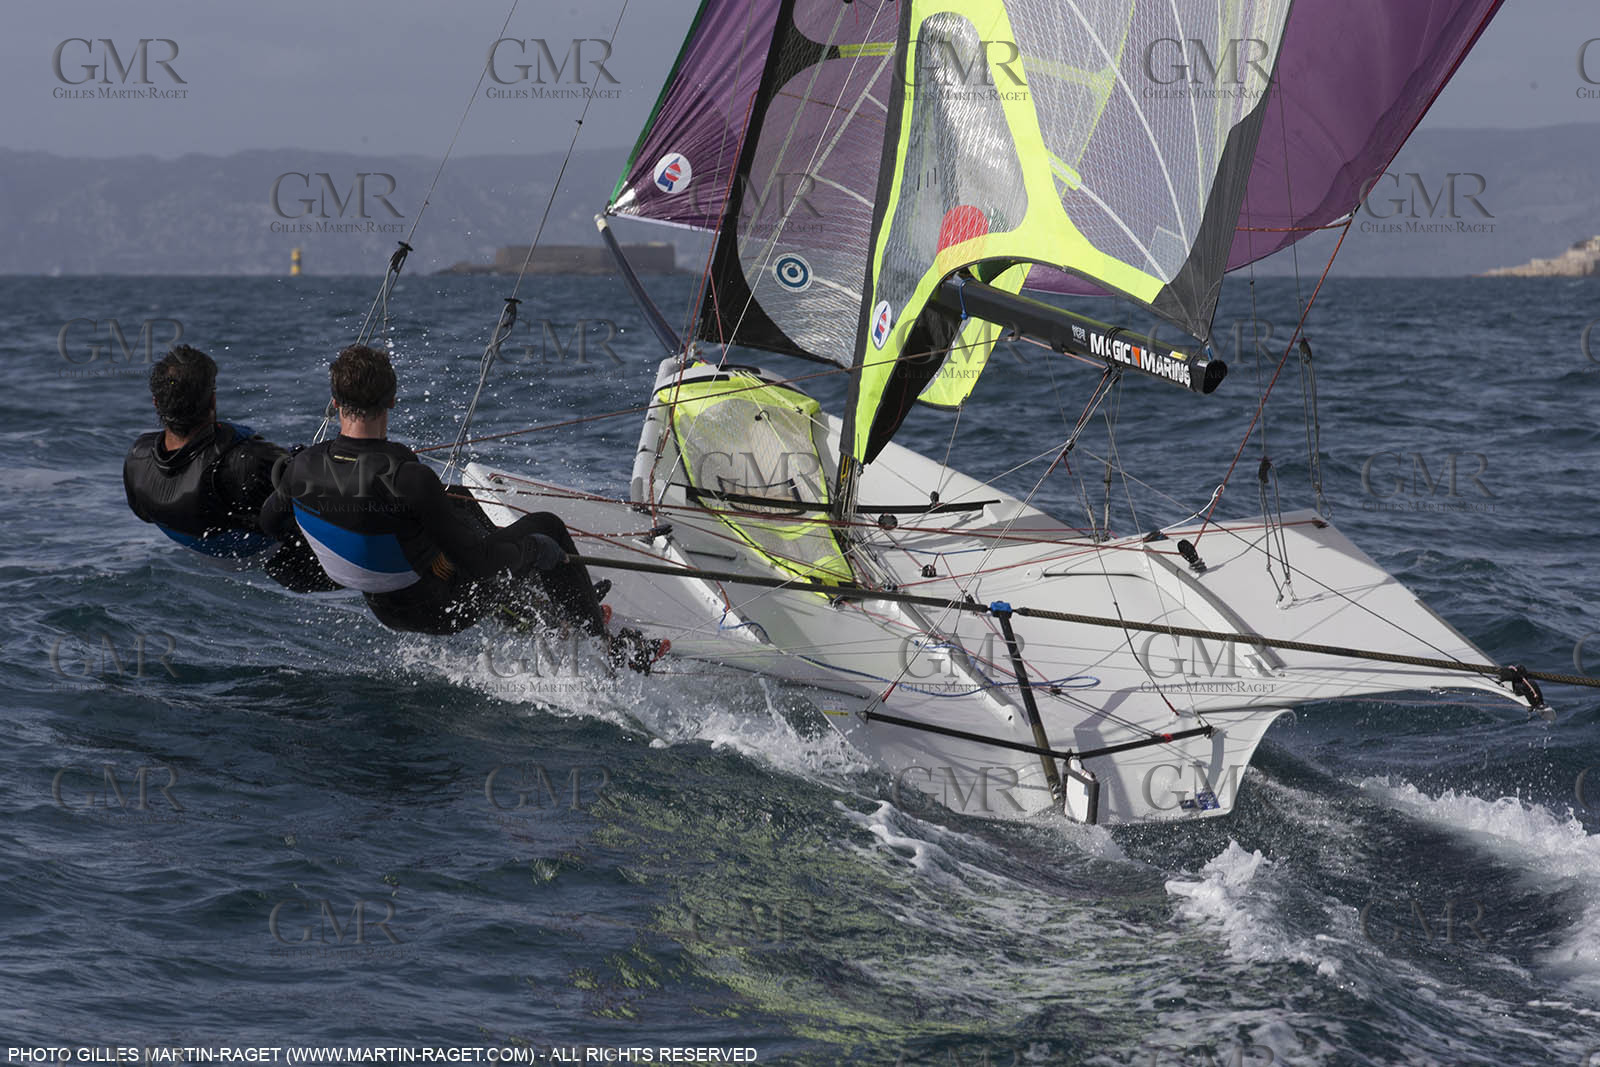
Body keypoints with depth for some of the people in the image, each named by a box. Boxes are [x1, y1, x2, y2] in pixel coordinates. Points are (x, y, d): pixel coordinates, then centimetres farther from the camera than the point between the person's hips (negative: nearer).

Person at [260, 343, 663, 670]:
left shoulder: (302, 468, -18)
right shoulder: (407, 479, -35)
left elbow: (269, 522, 5)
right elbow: (478, 561, -30)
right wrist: (545, 550, -11)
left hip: (385, 610, 6)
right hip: (445, 610, -6)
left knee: (459, 501, 28)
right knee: (546, 525, 11)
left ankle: (528, 609, 41)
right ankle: (608, 647, 21)